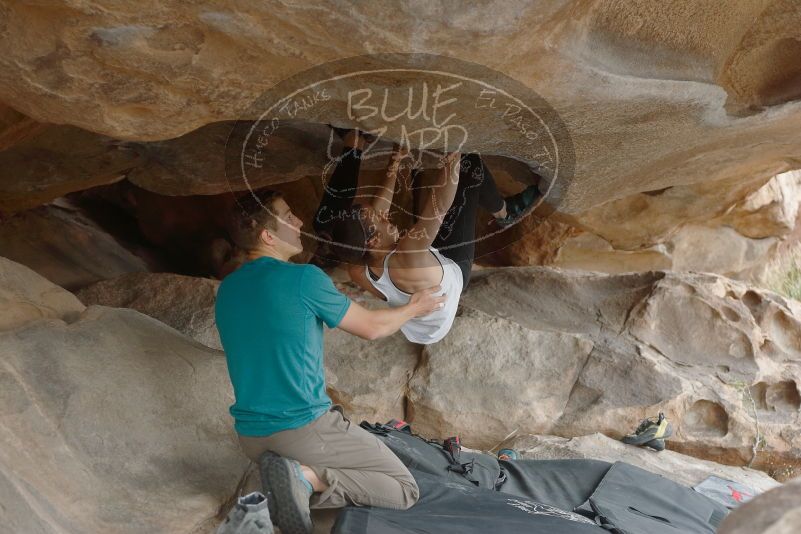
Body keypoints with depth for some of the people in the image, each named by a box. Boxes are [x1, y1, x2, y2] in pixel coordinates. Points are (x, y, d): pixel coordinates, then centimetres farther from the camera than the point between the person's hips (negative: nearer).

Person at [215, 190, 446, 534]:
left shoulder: (226, 290, 6)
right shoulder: (303, 278, -15)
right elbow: (370, 328, -2)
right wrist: (414, 308, 17)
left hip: (250, 435, 8)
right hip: (304, 428, -8)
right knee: (405, 490, 5)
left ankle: (298, 484, -2)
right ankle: (309, 477, -14)